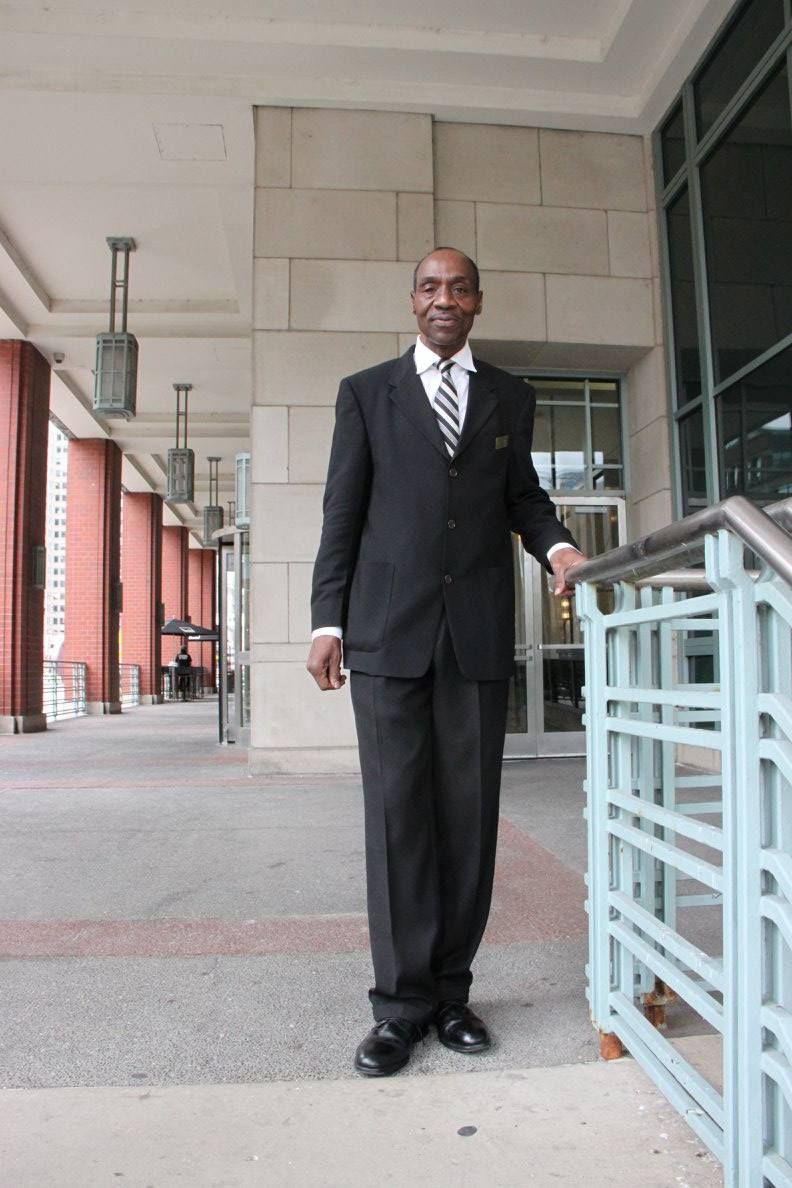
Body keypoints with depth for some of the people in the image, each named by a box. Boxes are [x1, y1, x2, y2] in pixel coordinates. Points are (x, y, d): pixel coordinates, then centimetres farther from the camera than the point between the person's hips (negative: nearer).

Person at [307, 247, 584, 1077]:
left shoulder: (510, 397, 16)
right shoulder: (365, 393, 11)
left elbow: (523, 495, 18)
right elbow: (342, 511, 6)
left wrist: (555, 545, -4)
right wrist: (327, 620, -1)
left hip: (479, 633, 2)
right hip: (388, 632, -1)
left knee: (469, 813, 5)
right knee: (398, 814, 1)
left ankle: (450, 989, 20)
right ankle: (402, 1001, 13)